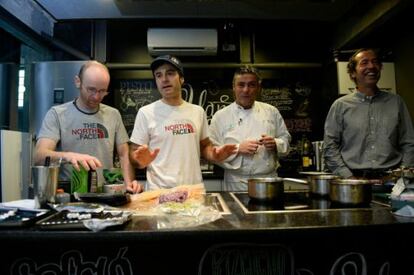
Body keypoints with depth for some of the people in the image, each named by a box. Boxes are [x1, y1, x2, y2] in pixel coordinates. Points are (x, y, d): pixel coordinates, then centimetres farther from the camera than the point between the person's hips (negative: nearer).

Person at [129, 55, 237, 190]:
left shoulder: (198, 111, 5)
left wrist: (214, 155, -6)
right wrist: (141, 161, -24)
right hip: (160, 191, -3)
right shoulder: (146, 113, -5)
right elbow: (133, 153, -3)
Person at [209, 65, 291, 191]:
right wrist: (238, 149, -19)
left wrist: (275, 144, -9)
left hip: (269, 181, 3)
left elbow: (285, 138, 13)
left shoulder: (271, 111, 7)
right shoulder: (221, 116, -2)